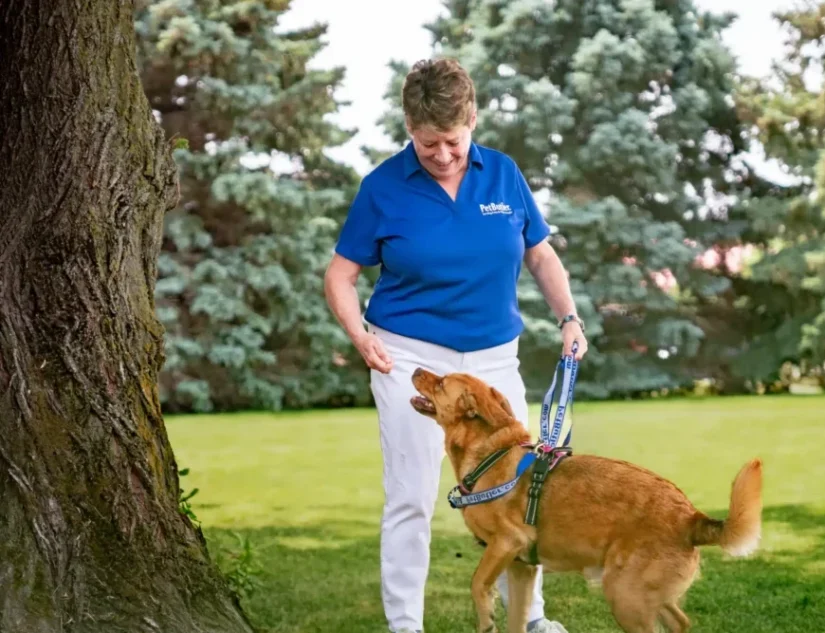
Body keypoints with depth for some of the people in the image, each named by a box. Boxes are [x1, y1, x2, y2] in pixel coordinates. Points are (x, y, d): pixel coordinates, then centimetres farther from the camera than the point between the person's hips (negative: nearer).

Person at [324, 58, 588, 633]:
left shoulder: (503, 174, 0)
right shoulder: (384, 187, -7)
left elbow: (540, 255, 10)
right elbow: (340, 273, -1)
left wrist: (569, 317, -4)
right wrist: (359, 333, -17)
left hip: (494, 358, 3)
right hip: (411, 359, -3)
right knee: (411, 499, 2)